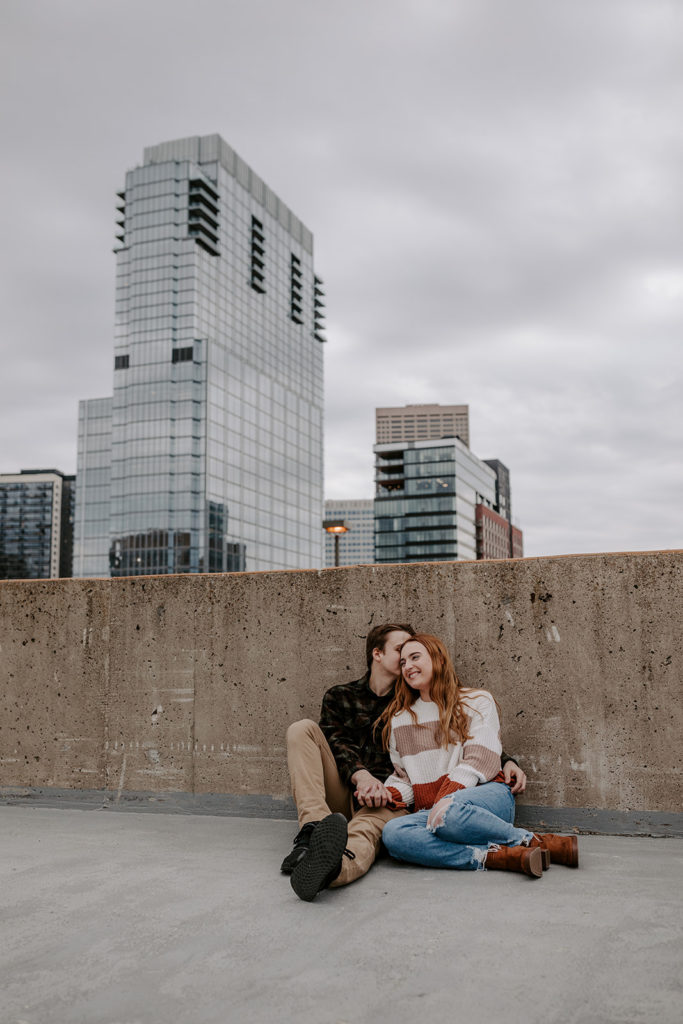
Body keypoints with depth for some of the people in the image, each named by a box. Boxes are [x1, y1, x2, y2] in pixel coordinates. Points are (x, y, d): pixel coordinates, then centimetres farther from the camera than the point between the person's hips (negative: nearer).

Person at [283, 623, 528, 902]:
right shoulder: (340, 697, 17)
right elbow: (337, 743, -1)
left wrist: (505, 762, -2)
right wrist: (360, 775, -23)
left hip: (386, 797, -1)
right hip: (342, 794, 2)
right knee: (302, 729, -20)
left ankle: (334, 865, -75)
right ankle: (313, 830, -40)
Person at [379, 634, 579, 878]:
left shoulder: (476, 701, 10)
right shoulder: (399, 720, 21)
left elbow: (478, 760, -3)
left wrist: (447, 800, -18)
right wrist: (387, 794, -4)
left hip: (486, 796, -3)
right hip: (431, 812, 3)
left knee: (451, 811, -39)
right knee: (392, 833, -31)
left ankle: (533, 842, -21)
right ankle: (493, 857, -33)